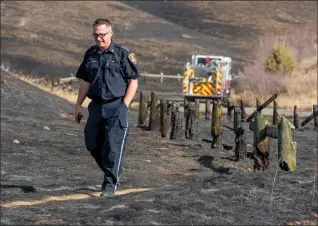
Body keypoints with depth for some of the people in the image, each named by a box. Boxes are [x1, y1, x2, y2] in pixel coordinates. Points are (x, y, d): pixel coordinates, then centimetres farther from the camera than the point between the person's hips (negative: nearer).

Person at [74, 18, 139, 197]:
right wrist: (78, 105, 13)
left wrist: (124, 105, -11)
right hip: (96, 106, 6)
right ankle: (113, 172, 28)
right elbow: (85, 82, 18)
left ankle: (111, 183, -1)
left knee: (113, 146, -8)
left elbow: (133, 81, -4)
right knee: (92, 144, 8)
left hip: (116, 106, -6)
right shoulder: (90, 54, 12)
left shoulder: (123, 54, -5)